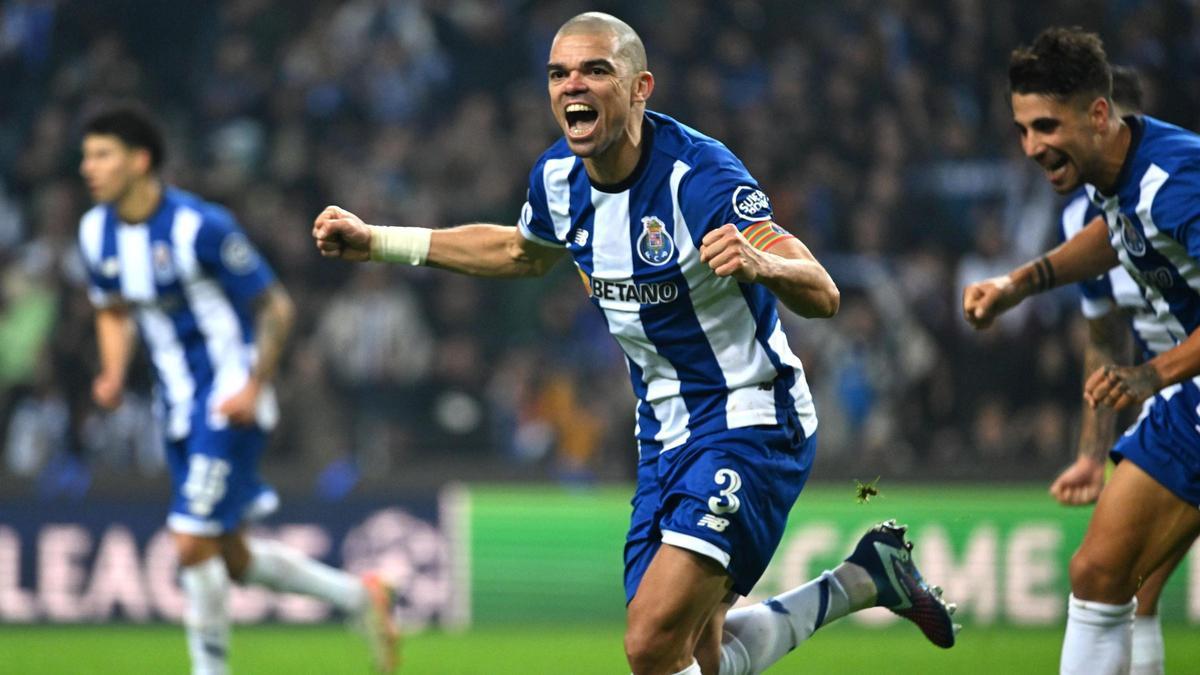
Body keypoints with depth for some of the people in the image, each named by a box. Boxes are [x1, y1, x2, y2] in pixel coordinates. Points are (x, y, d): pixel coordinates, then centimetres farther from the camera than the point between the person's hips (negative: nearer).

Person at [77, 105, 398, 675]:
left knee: (193, 543, -14)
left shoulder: (199, 227, -20)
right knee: (233, 558, 11)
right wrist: (113, 376, 0)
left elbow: (274, 307, -12)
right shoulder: (96, 232, 1)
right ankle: (359, 596, 29)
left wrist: (254, 387, -19)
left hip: (230, 402, -8)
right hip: (180, 407, 8)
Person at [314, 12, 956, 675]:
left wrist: (759, 263, -51)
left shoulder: (698, 174, -24)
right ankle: (864, 578, 29)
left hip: (749, 423, -8)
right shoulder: (558, 177, -2)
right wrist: (377, 241, 19)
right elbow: (522, 252, 23)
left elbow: (821, 295, -29)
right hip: (666, 435, 8)